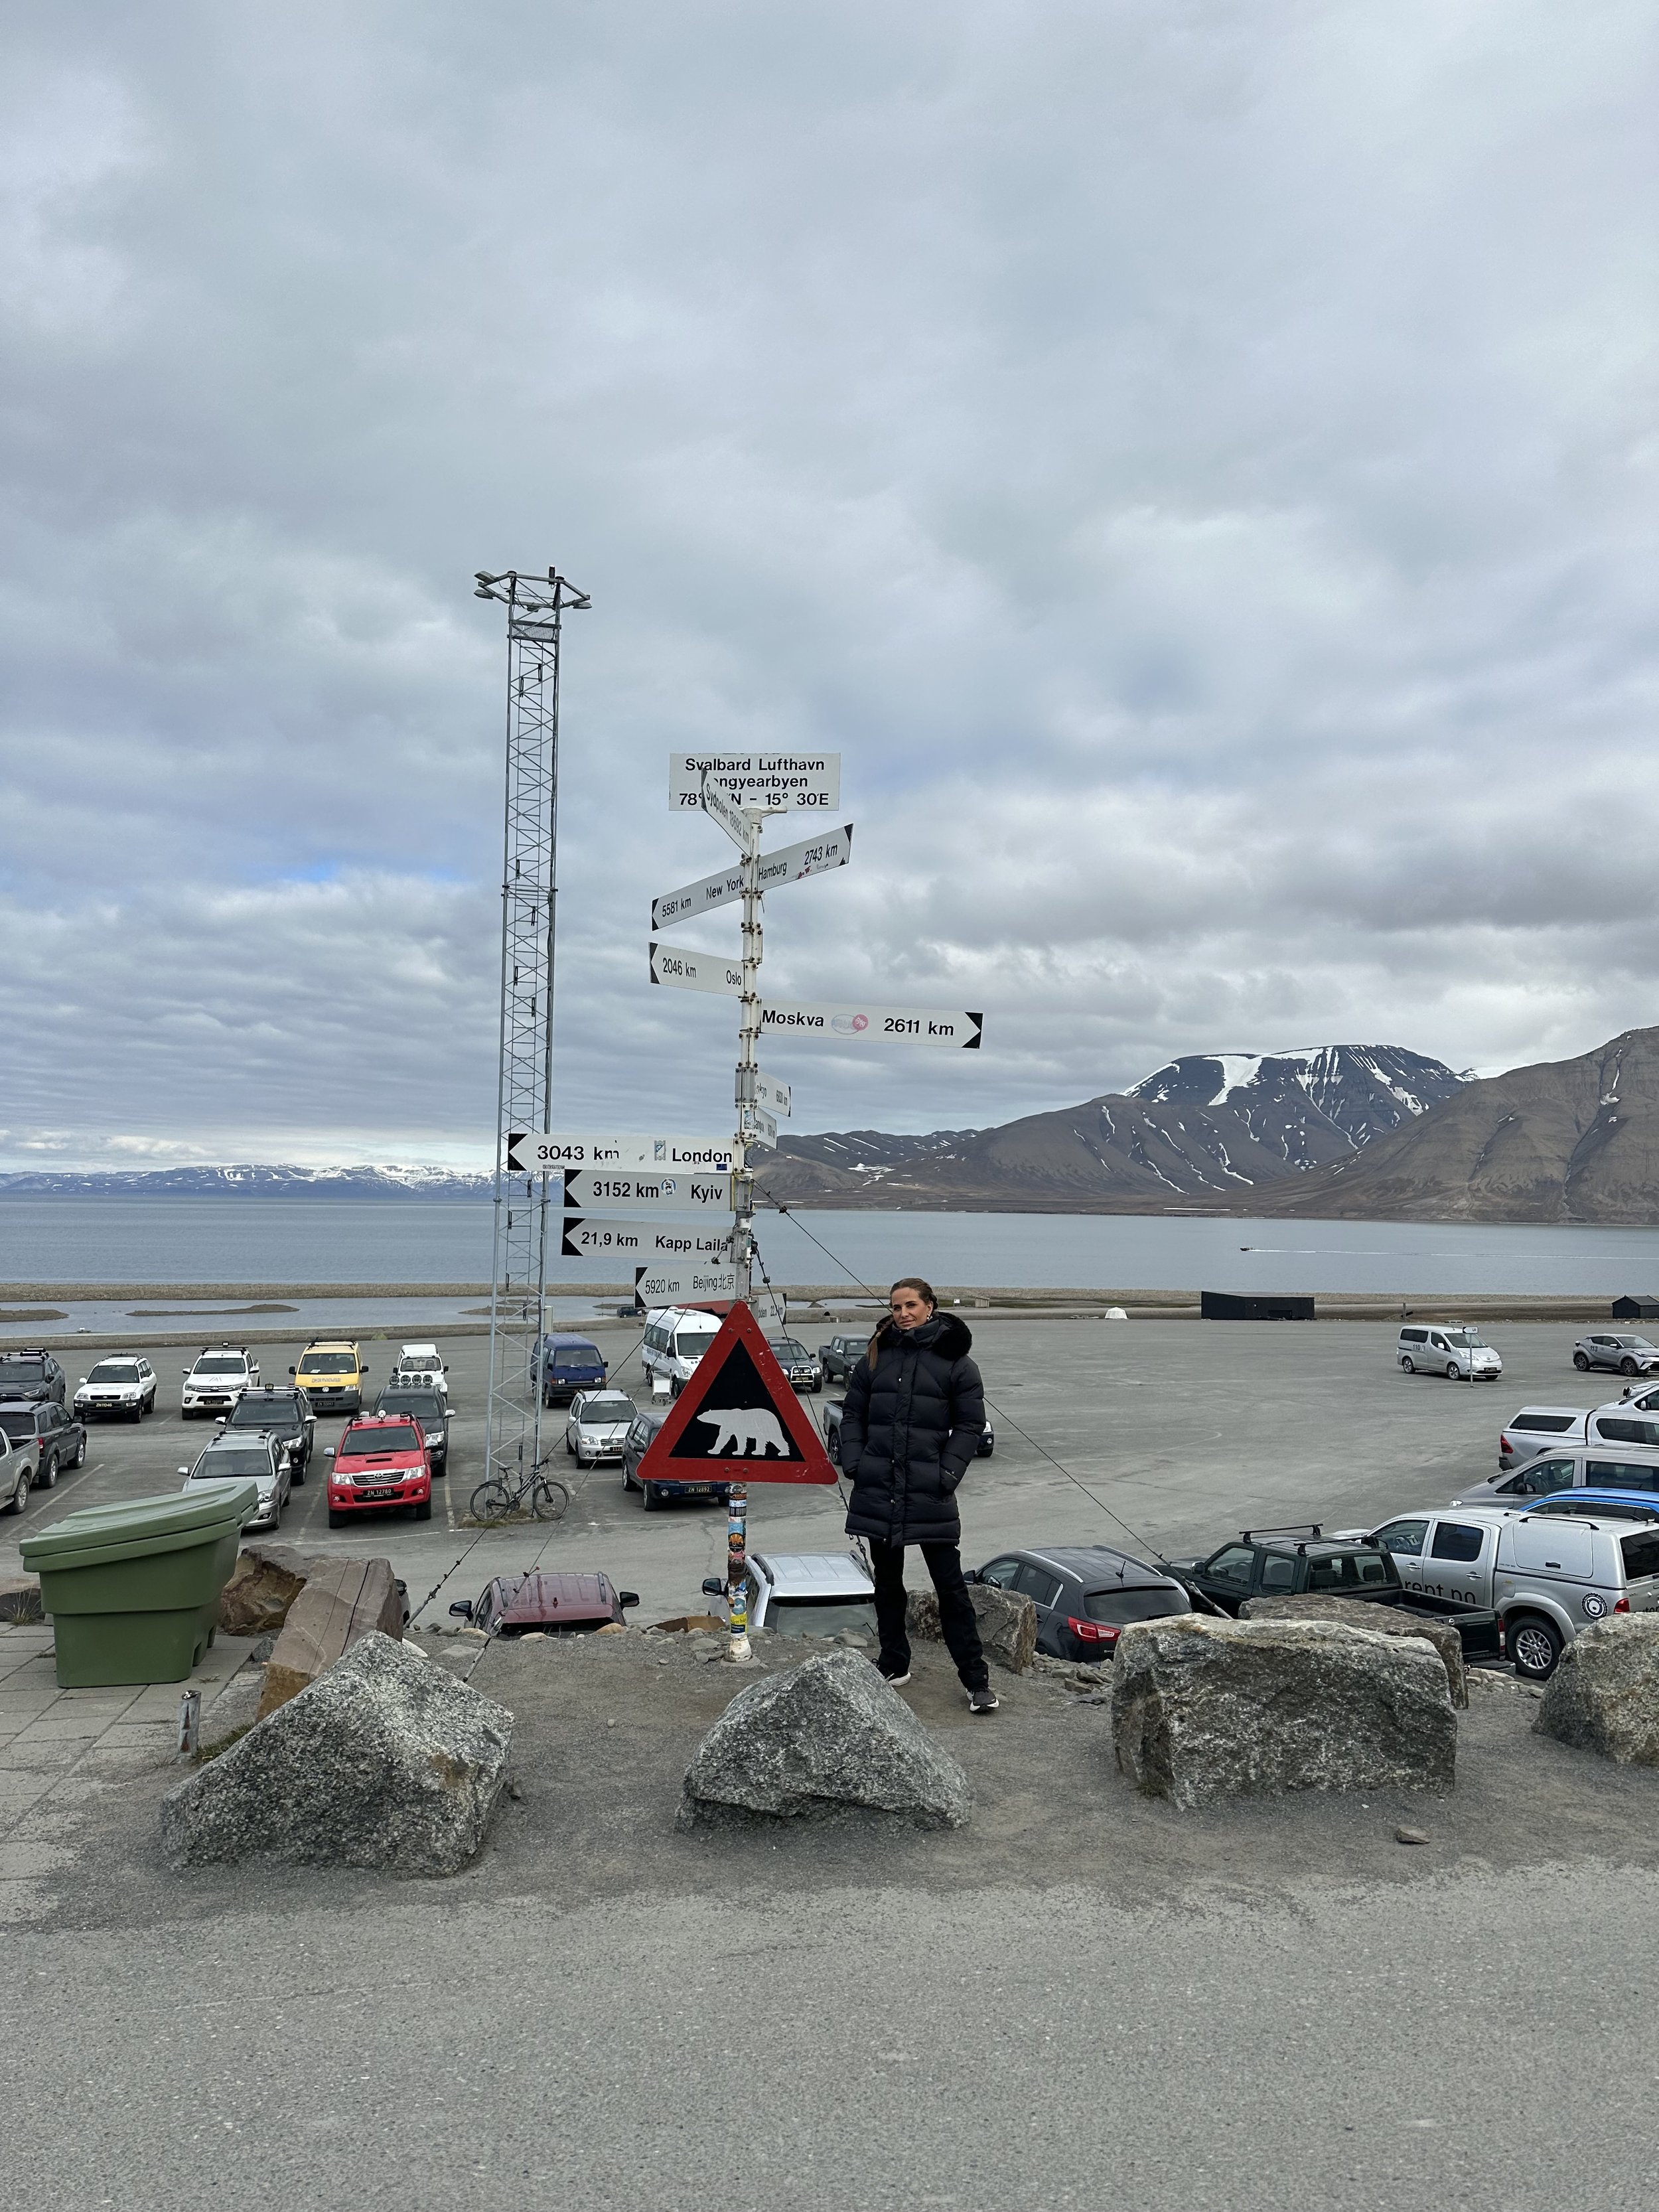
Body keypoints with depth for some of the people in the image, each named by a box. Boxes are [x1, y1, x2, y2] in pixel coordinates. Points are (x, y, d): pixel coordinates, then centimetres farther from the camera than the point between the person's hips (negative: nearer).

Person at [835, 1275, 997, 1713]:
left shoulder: (955, 1361, -1)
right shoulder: (876, 1356, 8)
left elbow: (971, 1424, 0)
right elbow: (853, 1414, 13)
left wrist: (949, 1472, -9)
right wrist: (854, 1461, 0)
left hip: (930, 1495, -4)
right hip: (878, 1490, 4)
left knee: (950, 1585, -1)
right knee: (887, 1581, 14)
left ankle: (976, 1679, 6)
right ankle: (894, 1664, 29)